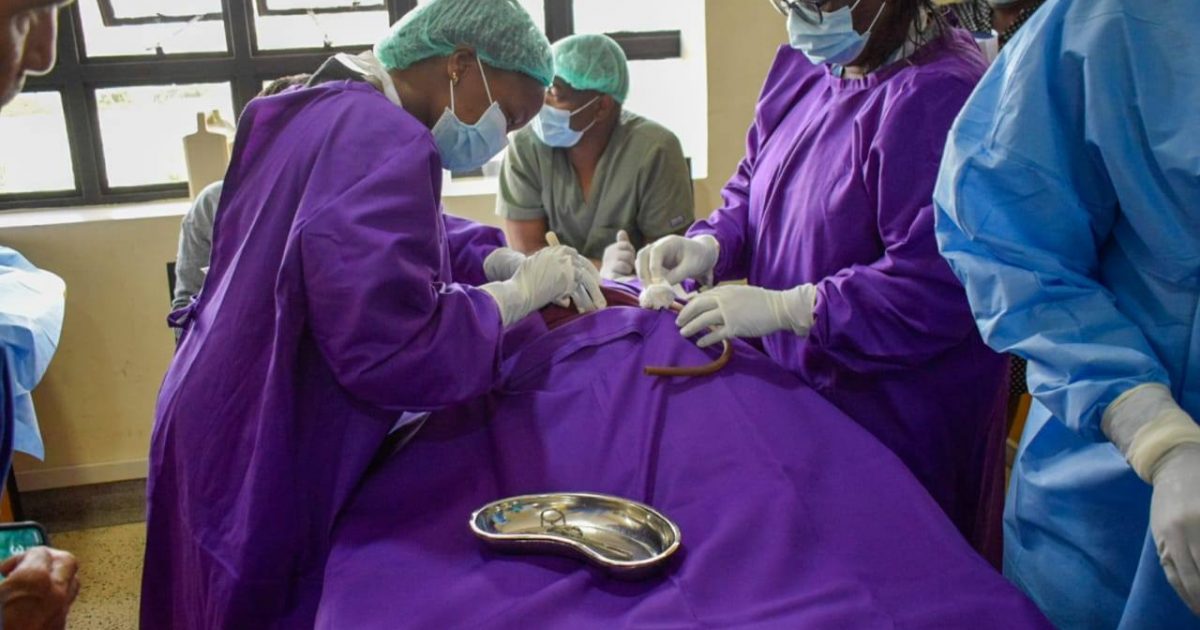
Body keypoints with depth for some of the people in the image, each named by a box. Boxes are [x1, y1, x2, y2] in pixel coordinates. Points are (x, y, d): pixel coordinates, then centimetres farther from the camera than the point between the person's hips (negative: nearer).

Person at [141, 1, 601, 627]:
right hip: (265, 472, -10)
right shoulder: (384, 142, -26)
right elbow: (391, 347, -33)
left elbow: (390, 240, 19)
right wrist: (519, 292, -18)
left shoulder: (325, 114, 7)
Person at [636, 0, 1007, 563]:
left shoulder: (936, 99, -22)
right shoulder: (800, 70, 6)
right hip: (796, 386, 8)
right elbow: (751, 192, 15)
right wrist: (708, 245, -6)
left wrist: (785, 308, -24)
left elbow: (936, 284, -26)